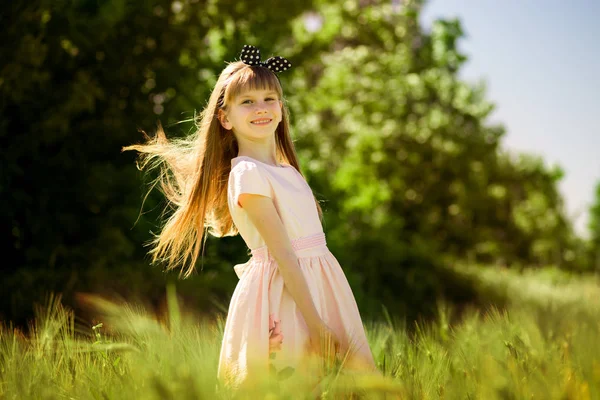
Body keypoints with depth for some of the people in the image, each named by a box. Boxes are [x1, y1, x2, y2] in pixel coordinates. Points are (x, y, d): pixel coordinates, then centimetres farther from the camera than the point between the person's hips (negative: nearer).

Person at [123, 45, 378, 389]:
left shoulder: (286, 170, 14)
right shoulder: (249, 174, -13)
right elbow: (282, 253, -18)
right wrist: (315, 322, -20)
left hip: (315, 282, 8)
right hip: (282, 293, -8)